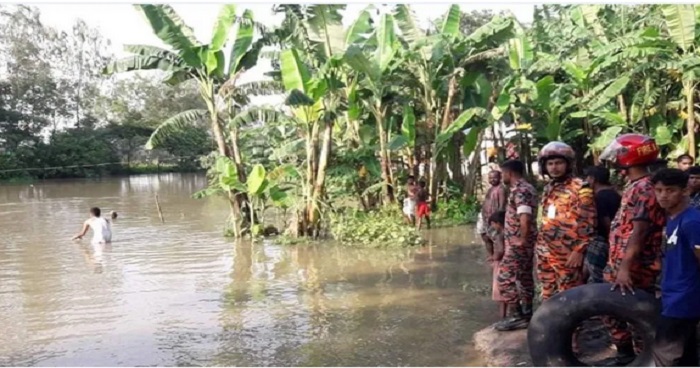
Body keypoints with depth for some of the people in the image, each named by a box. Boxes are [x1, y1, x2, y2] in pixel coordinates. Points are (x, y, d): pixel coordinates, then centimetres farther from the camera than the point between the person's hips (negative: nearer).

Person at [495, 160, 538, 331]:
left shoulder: (519, 190, -18)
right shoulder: (526, 188, 15)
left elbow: (524, 217, -28)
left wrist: (522, 239, -19)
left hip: (518, 243, -11)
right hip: (524, 243, 11)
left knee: (505, 277, -7)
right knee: (524, 277, 15)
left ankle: (514, 316, -5)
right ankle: (526, 314, 23)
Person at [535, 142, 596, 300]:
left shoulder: (580, 189, -8)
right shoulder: (548, 189, 15)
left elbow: (588, 224, -12)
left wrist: (580, 251, -17)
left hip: (568, 254, -7)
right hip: (545, 253, 8)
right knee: (548, 296, 14)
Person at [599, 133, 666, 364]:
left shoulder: (644, 189, -17)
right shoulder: (634, 187, 14)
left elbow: (639, 232, -24)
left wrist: (626, 268, -28)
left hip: (635, 268, -10)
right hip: (619, 264, 10)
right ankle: (626, 355, 28)